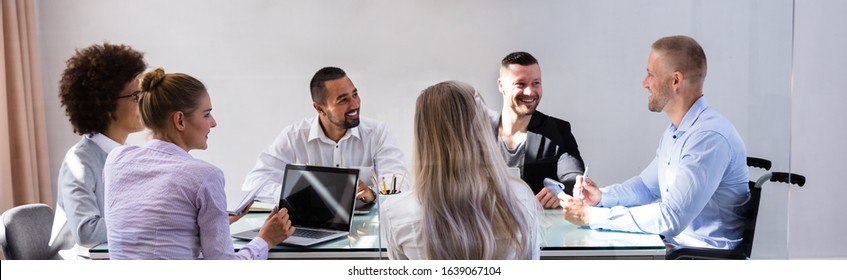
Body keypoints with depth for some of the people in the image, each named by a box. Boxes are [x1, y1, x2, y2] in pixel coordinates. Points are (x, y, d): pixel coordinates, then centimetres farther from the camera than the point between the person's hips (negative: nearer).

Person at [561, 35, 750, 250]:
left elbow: (670, 218, -27)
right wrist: (601, 196, 1)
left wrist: (593, 216, -24)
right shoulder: (675, 130, 9)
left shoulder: (709, 136, -23)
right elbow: (647, 185, 19)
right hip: (672, 244, 8)